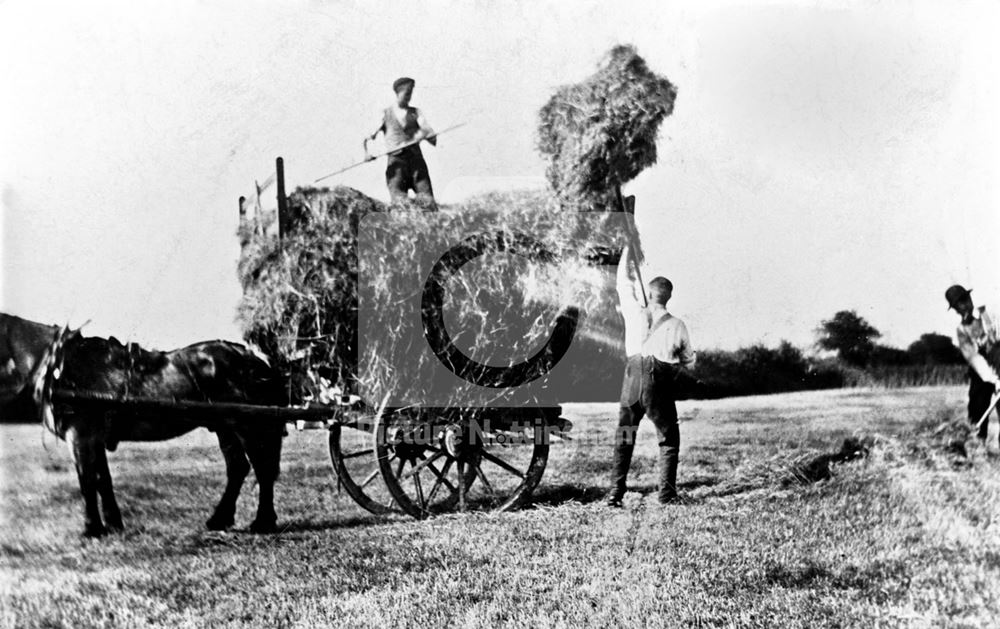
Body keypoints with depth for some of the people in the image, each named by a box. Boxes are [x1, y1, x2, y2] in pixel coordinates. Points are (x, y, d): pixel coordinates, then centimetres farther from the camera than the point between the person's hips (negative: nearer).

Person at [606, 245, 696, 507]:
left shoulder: (635, 312, 5)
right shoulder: (677, 325, 5)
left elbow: (624, 281, 19)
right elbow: (689, 362, 13)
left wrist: (628, 248, 29)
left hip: (634, 375, 1)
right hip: (661, 383, -1)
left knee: (623, 438, 9)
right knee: (669, 438, 11)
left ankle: (616, 493, 3)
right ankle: (666, 491, 3)